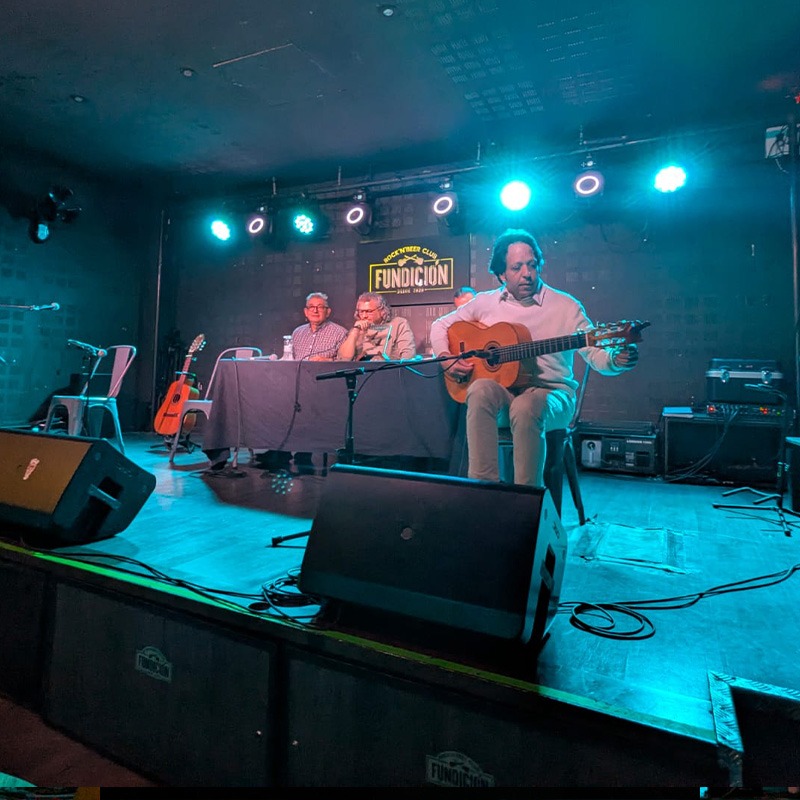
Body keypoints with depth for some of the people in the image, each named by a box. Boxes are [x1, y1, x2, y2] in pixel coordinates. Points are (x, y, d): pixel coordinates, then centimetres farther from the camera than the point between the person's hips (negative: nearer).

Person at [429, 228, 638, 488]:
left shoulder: (566, 306, 2)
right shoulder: (485, 302, 8)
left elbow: (595, 353, -3)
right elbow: (440, 325, 16)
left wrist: (617, 361, -26)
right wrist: (446, 359, -2)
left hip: (550, 392, -2)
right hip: (501, 392, 2)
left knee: (526, 407, -37)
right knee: (481, 390, -33)